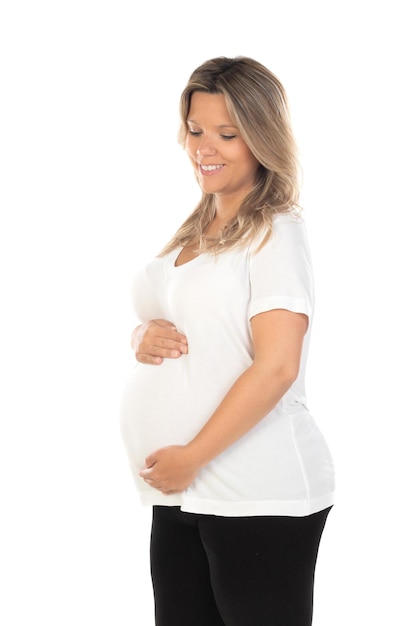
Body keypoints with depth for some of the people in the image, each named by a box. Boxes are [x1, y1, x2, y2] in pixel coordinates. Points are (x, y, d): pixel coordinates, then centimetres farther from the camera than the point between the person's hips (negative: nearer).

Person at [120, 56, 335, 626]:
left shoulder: (275, 232, -10)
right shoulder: (196, 230, 14)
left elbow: (277, 366, -19)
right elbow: (158, 316, 23)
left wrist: (192, 457, -17)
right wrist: (144, 337, -1)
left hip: (260, 498, -7)